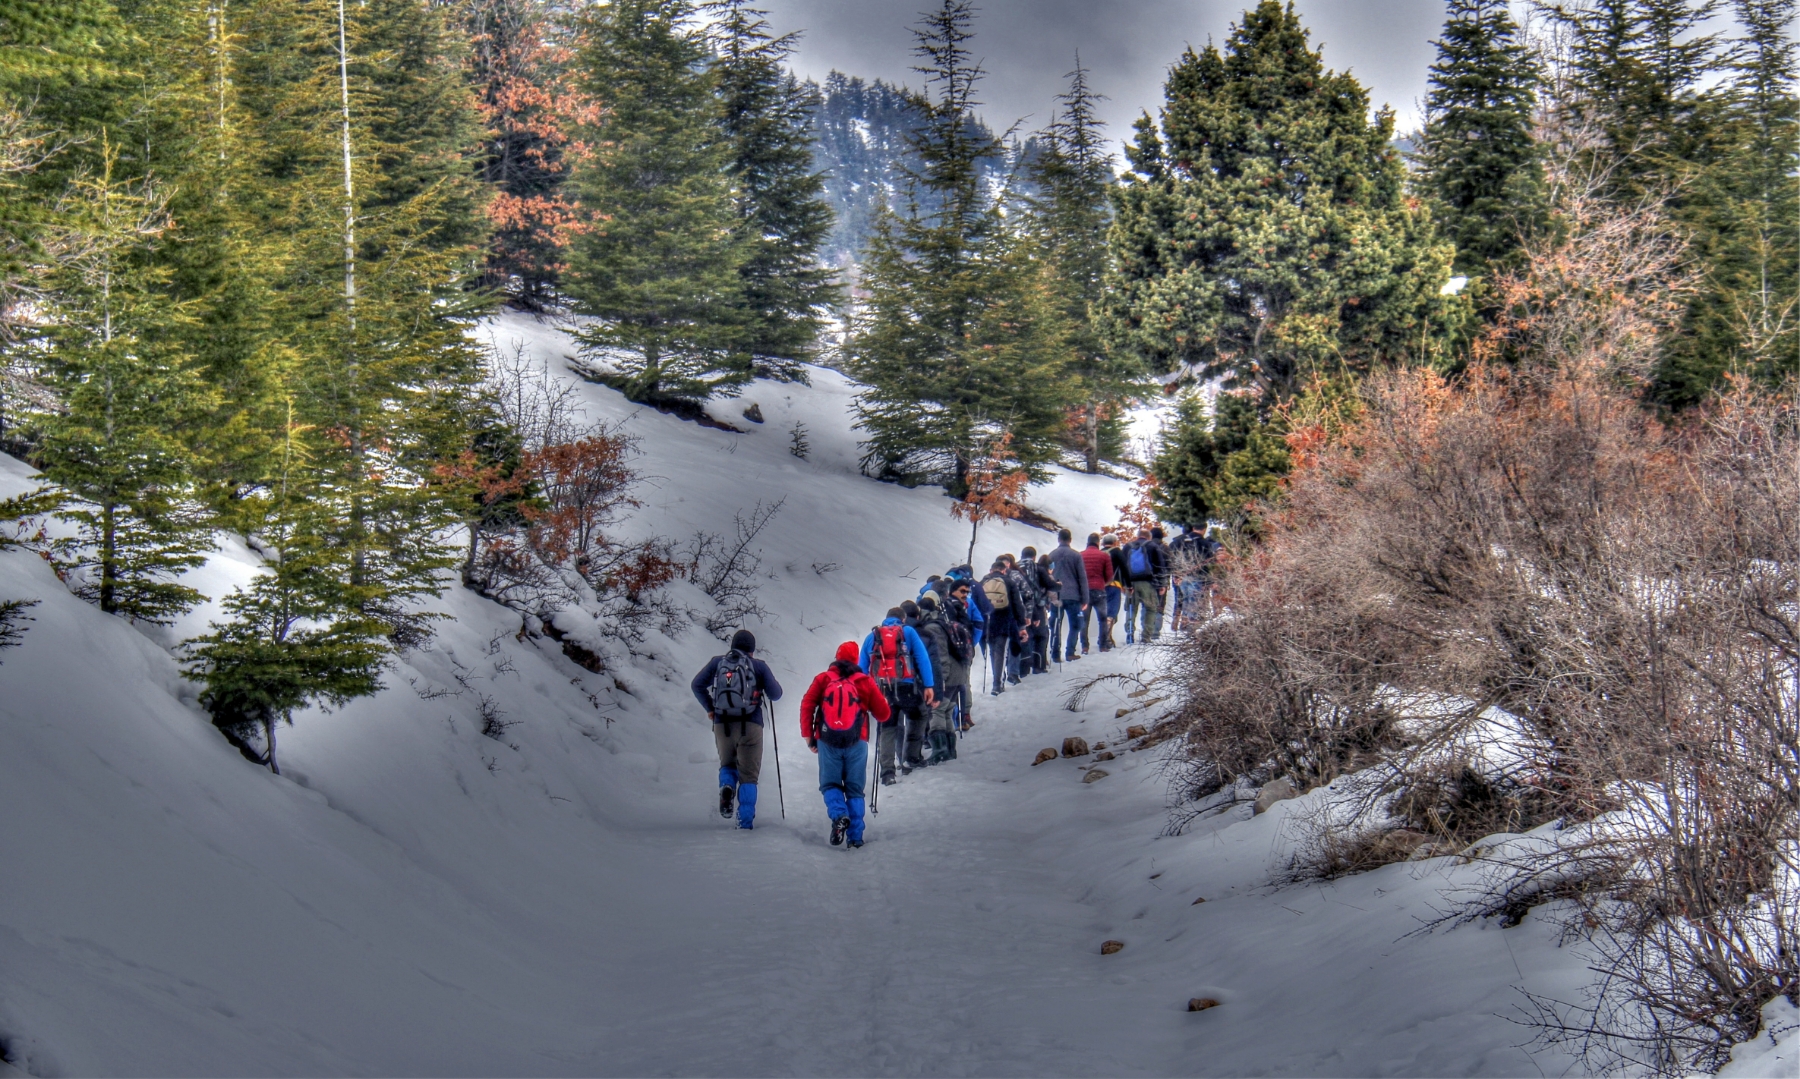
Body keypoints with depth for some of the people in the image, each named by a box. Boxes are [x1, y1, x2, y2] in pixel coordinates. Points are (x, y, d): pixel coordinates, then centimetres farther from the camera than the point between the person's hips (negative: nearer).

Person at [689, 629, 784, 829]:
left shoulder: (717, 662, 8)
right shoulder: (759, 666, 3)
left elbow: (697, 684, 2)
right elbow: (775, 694, 2)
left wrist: (709, 708, 11)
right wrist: (767, 684, 23)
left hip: (722, 725, 2)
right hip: (750, 726, -2)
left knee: (727, 765, 23)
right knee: (748, 776, 6)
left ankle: (727, 785, -10)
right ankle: (745, 820, -3)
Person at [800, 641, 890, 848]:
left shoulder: (823, 679, 7)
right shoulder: (865, 682, 7)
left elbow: (807, 706, 0)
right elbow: (882, 714, 10)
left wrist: (808, 735, 4)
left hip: (828, 742, 0)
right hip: (856, 743, 0)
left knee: (830, 784, 12)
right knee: (854, 790, 9)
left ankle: (839, 815, -16)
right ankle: (855, 836, 2)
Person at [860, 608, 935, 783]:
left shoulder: (871, 637, 16)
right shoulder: (908, 632, 8)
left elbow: (861, 667, 14)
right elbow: (922, 658, 0)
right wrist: (928, 686, -1)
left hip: (882, 690, 2)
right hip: (906, 687, -2)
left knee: (887, 729, 10)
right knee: (918, 717, 24)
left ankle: (887, 771, -2)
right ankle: (912, 757, 17)